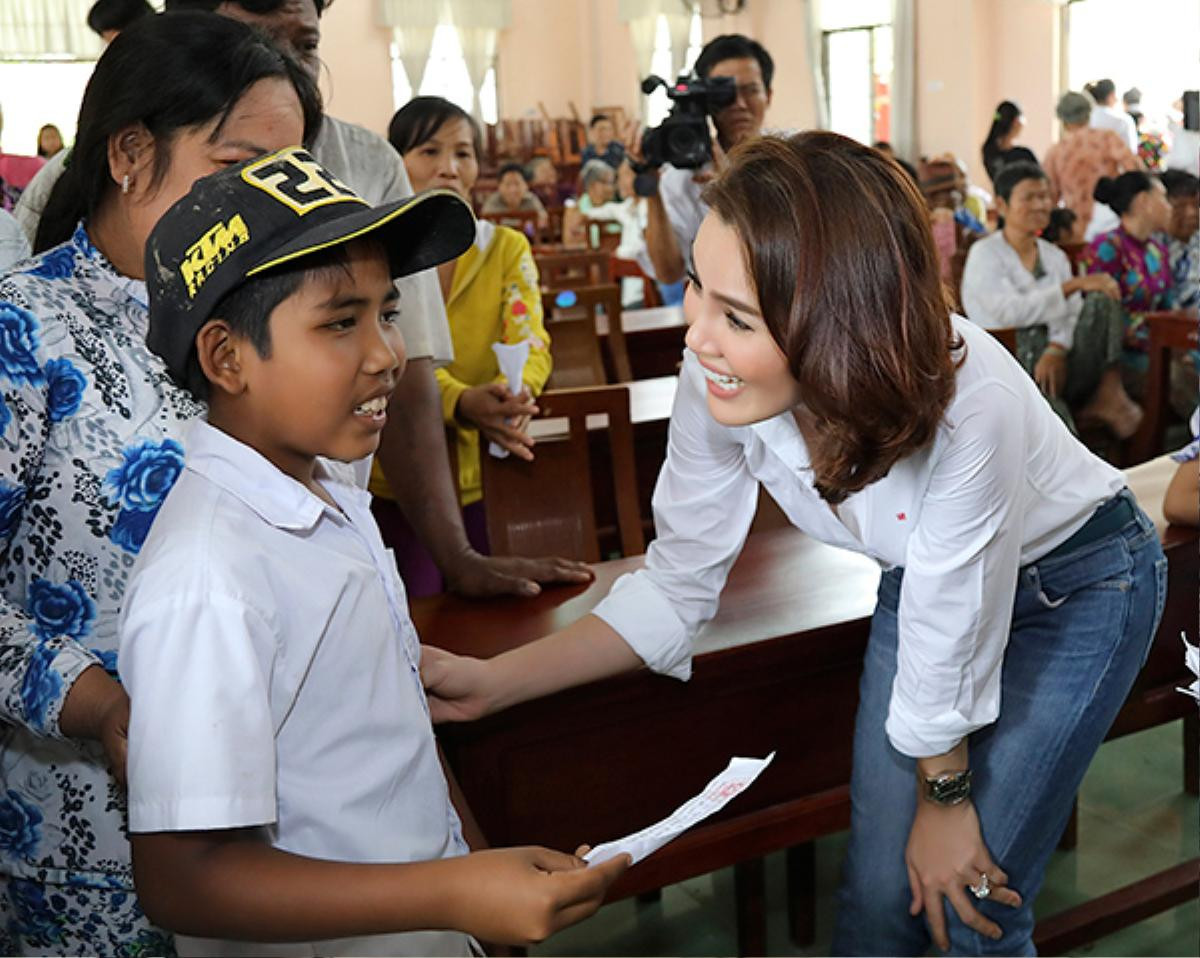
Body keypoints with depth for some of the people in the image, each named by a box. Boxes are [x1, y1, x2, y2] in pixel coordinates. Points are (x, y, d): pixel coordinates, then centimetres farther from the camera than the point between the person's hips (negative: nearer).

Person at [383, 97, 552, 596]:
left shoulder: (508, 248, 7)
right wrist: (463, 402, -35)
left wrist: (513, 392, -29)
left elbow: (531, 344, -5)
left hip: (485, 480, 2)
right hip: (393, 484, -2)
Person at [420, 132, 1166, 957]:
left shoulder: (964, 403, -41)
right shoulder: (720, 378, -27)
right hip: (921, 572, 4)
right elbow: (676, 587, -14)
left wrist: (945, 800, -9)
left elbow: (948, 654, -26)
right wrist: (490, 682, -22)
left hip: (1080, 580, -4)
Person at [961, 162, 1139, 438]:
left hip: (1057, 362, 6)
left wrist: (1057, 349, -18)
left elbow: (1070, 313, 5)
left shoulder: (1055, 256, 20)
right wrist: (1075, 285, -19)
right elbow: (1009, 312, -17)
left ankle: (1109, 393, -28)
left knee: (1101, 300, -20)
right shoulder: (984, 254, 0)